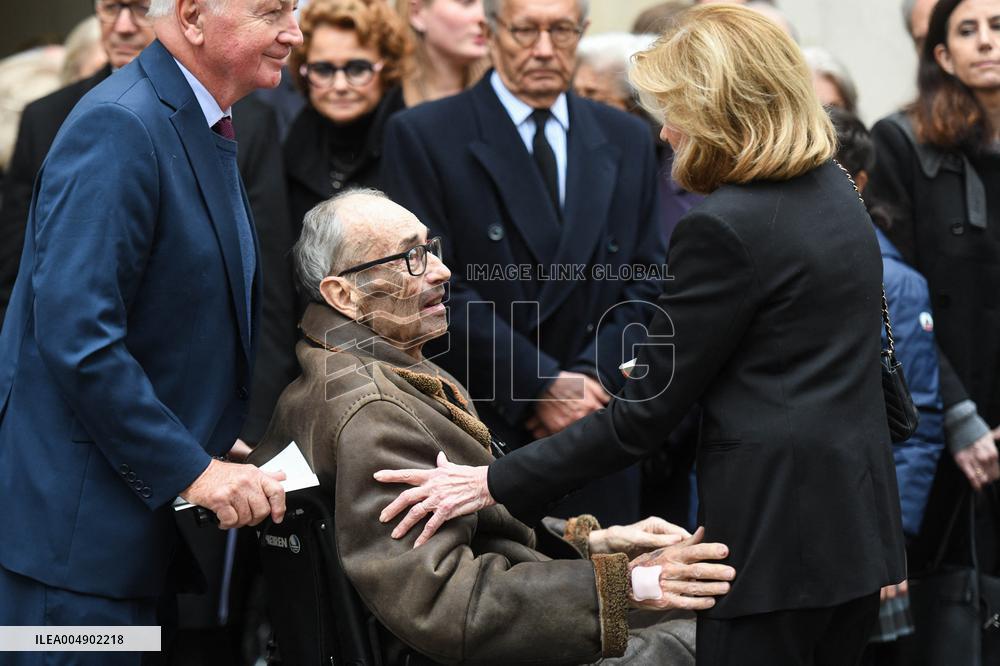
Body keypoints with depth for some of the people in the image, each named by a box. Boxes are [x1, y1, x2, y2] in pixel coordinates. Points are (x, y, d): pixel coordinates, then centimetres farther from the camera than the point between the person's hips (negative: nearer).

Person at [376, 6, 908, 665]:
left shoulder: (726, 228, -16)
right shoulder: (837, 191, 10)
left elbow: (645, 414, -14)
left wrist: (492, 485, -11)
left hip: (776, 533, -9)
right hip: (857, 518, 9)